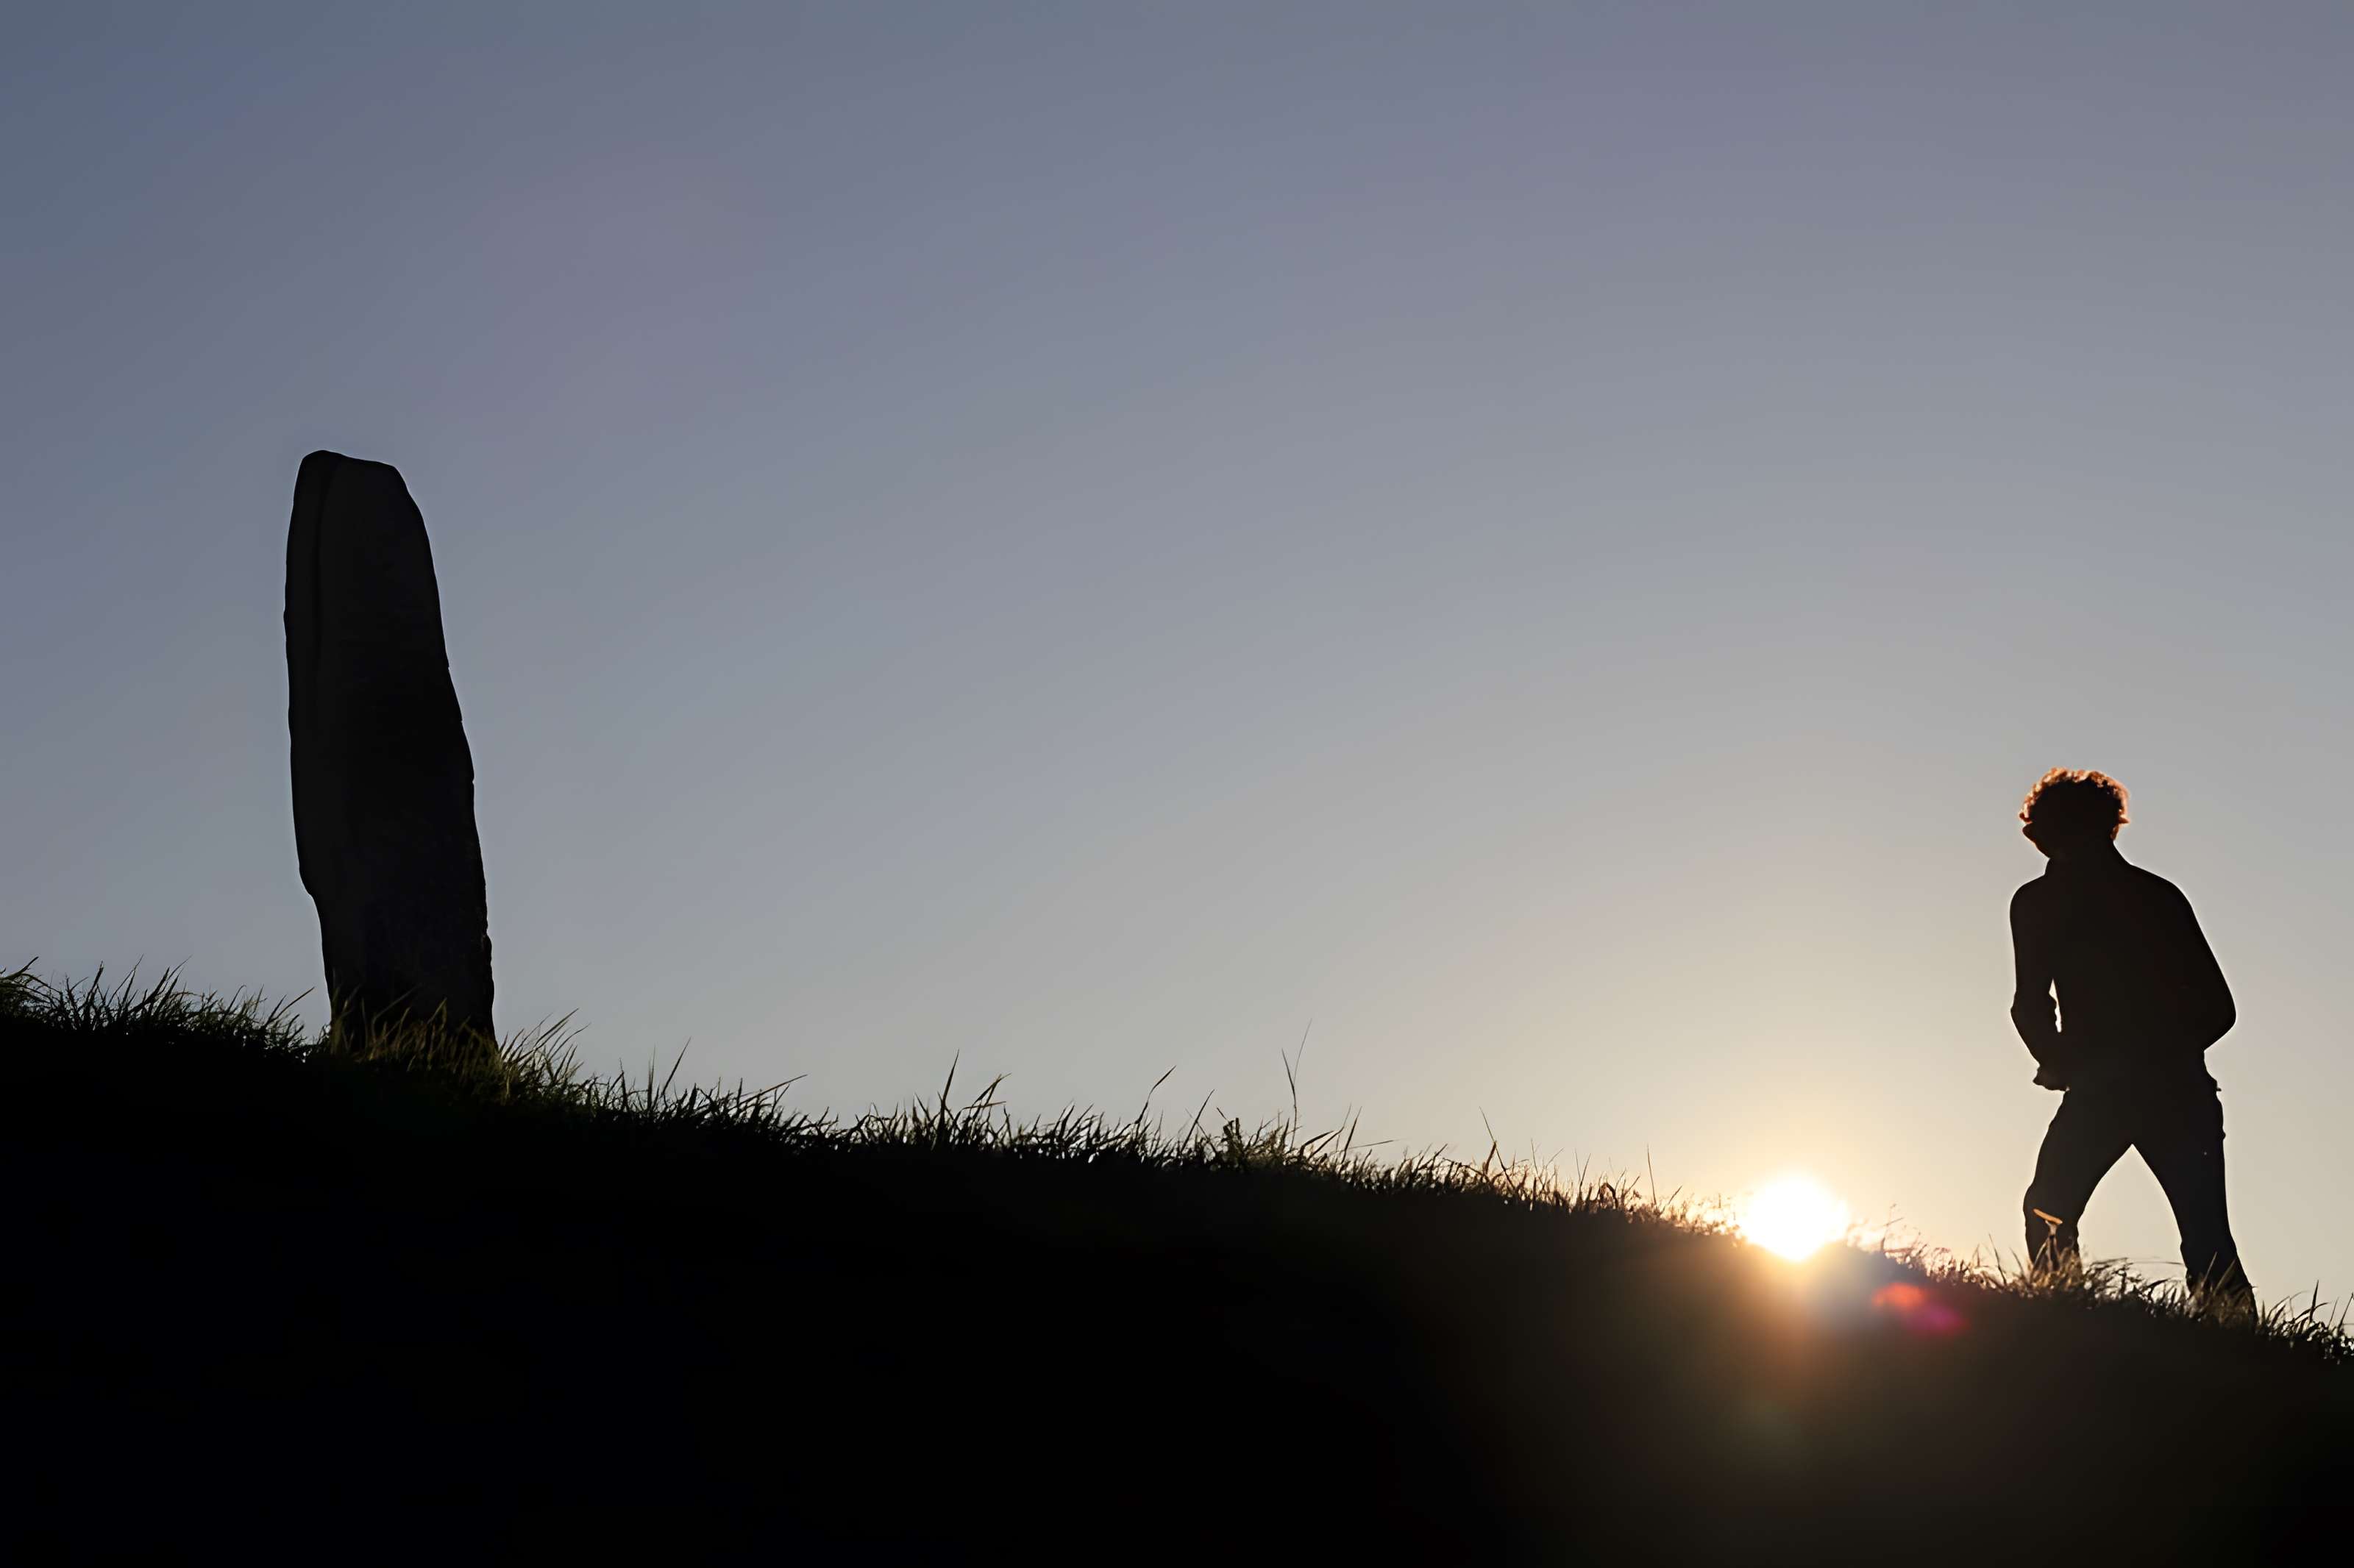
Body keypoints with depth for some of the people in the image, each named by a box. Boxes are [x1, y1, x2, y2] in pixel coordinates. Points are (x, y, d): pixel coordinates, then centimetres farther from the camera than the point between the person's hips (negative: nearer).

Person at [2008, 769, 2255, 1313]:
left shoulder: (2038, 901, 6)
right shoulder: (2161, 895, 18)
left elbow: (2030, 1004, -3)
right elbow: (2217, 1006, 15)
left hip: (2100, 1089, -3)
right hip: (2181, 1089, 4)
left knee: (2048, 1216, 11)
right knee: (2209, 1241, 3)